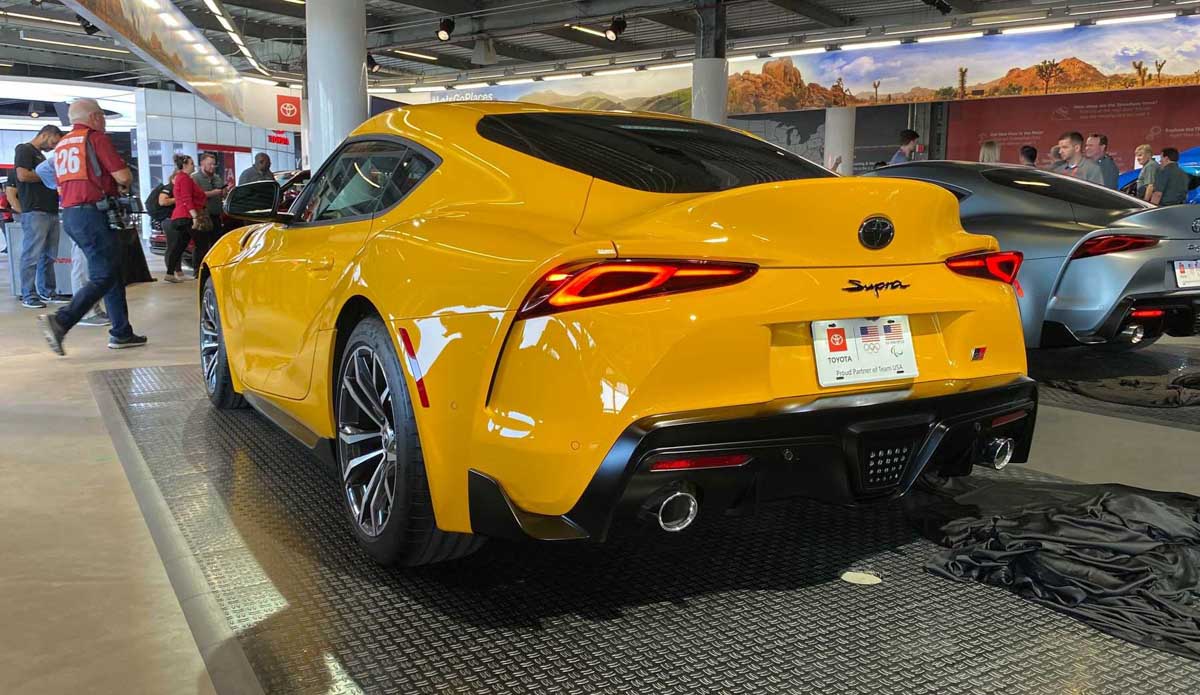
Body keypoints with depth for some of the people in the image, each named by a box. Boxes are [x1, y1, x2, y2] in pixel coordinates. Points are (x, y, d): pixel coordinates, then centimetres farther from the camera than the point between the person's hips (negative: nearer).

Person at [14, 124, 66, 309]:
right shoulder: (25, 150, -1)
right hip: (34, 212, -9)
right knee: (32, 256, -6)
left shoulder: (41, 156, 25)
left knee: (48, 256, 8)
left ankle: (47, 292, 13)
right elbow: (23, 175, -14)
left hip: (51, 211, 9)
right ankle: (28, 295, -3)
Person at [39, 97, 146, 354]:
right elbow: (123, 176, -12)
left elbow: (61, 187, 25)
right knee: (103, 277, -9)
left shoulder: (62, 145, 20)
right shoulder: (96, 137, -5)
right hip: (93, 213, -9)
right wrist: (124, 184, 10)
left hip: (69, 214, 9)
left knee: (112, 274, 12)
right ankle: (60, 321, -22)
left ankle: (121, 333, 12)